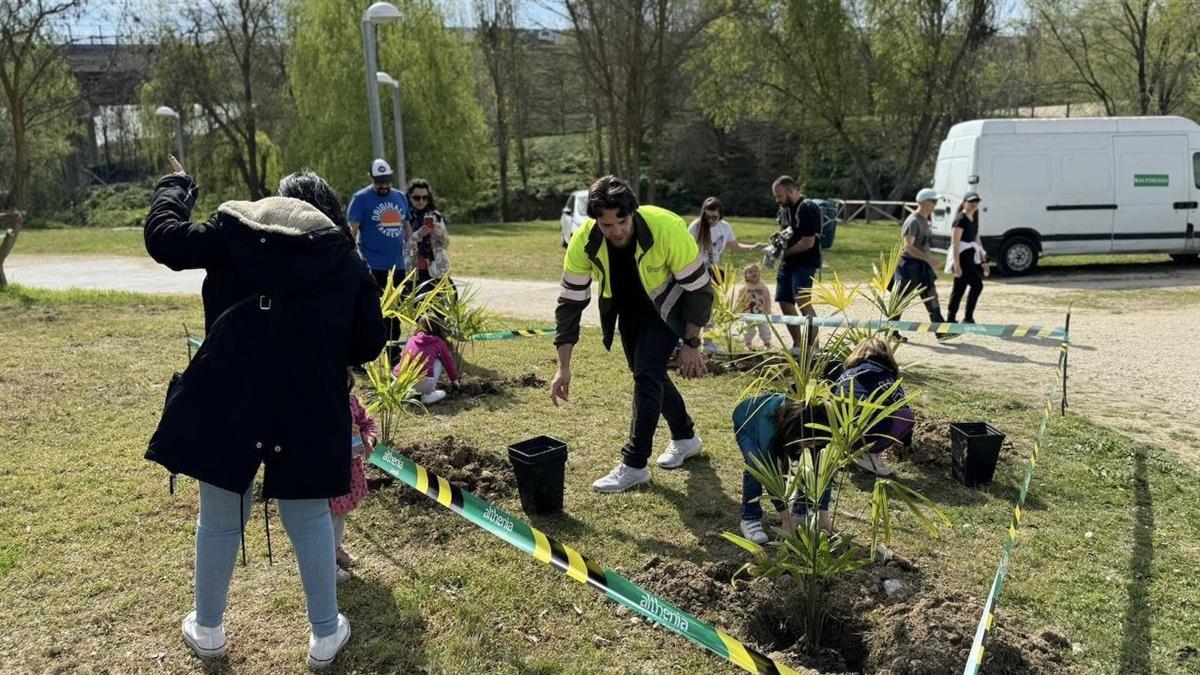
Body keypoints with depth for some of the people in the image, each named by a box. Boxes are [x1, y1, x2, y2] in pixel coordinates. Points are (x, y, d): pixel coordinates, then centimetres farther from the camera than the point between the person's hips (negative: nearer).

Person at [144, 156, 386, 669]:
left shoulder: (236, 230, 3)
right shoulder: (347, 260, 5)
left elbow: (163, 239, 7)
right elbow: (369, 344, 5)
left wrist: (174, 187, 25)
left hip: (227, 400, 0)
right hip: (309, 409, 0)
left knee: (220, 516, 17)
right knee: (309, 517, 14)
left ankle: (207, 629, 36)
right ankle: (325, 635, 26)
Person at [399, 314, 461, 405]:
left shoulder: (411, 340, 20)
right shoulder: (438, 342, 9)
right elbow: (449, 362, 22)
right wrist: (454, 380, 41)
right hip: (423, 383, -6)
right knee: (439, 361, 18)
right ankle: (428, 394, 8)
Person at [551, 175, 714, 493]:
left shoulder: (667, 229, -37)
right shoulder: (584, 241, -27)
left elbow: (699, 287, -23)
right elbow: (571, 301, -18)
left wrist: (691, 344, -19)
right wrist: (564, 366, -20)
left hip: (667, 303, -4)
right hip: (628, 306, 5)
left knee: (646, 371, -18)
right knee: (647, 372, 13)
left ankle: (634, 464, -8)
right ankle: (685, 436, 37)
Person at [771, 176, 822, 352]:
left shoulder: (807, 209, -16)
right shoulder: (784, 208, 12)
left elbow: (808, 242, -20)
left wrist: (785, 252, -11)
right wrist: (779, 236, 5)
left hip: (805, 263, -9)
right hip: (788, 263, 10)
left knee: (803, 301, -22)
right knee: (785, 303, 10)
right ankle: (797, 346, 23)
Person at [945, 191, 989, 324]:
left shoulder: (974, 219, 16)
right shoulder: (960, 219, -12)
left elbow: (977, 239, 23)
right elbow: (955, 243, -18)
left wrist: (983, 261, 21)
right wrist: (956, 264, -24)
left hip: (971, 257, 9)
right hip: (962, 257, -9)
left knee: (959, 288, 10)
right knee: (977, 284, -13)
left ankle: (951, 319, 14)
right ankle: (968, 318, -6)